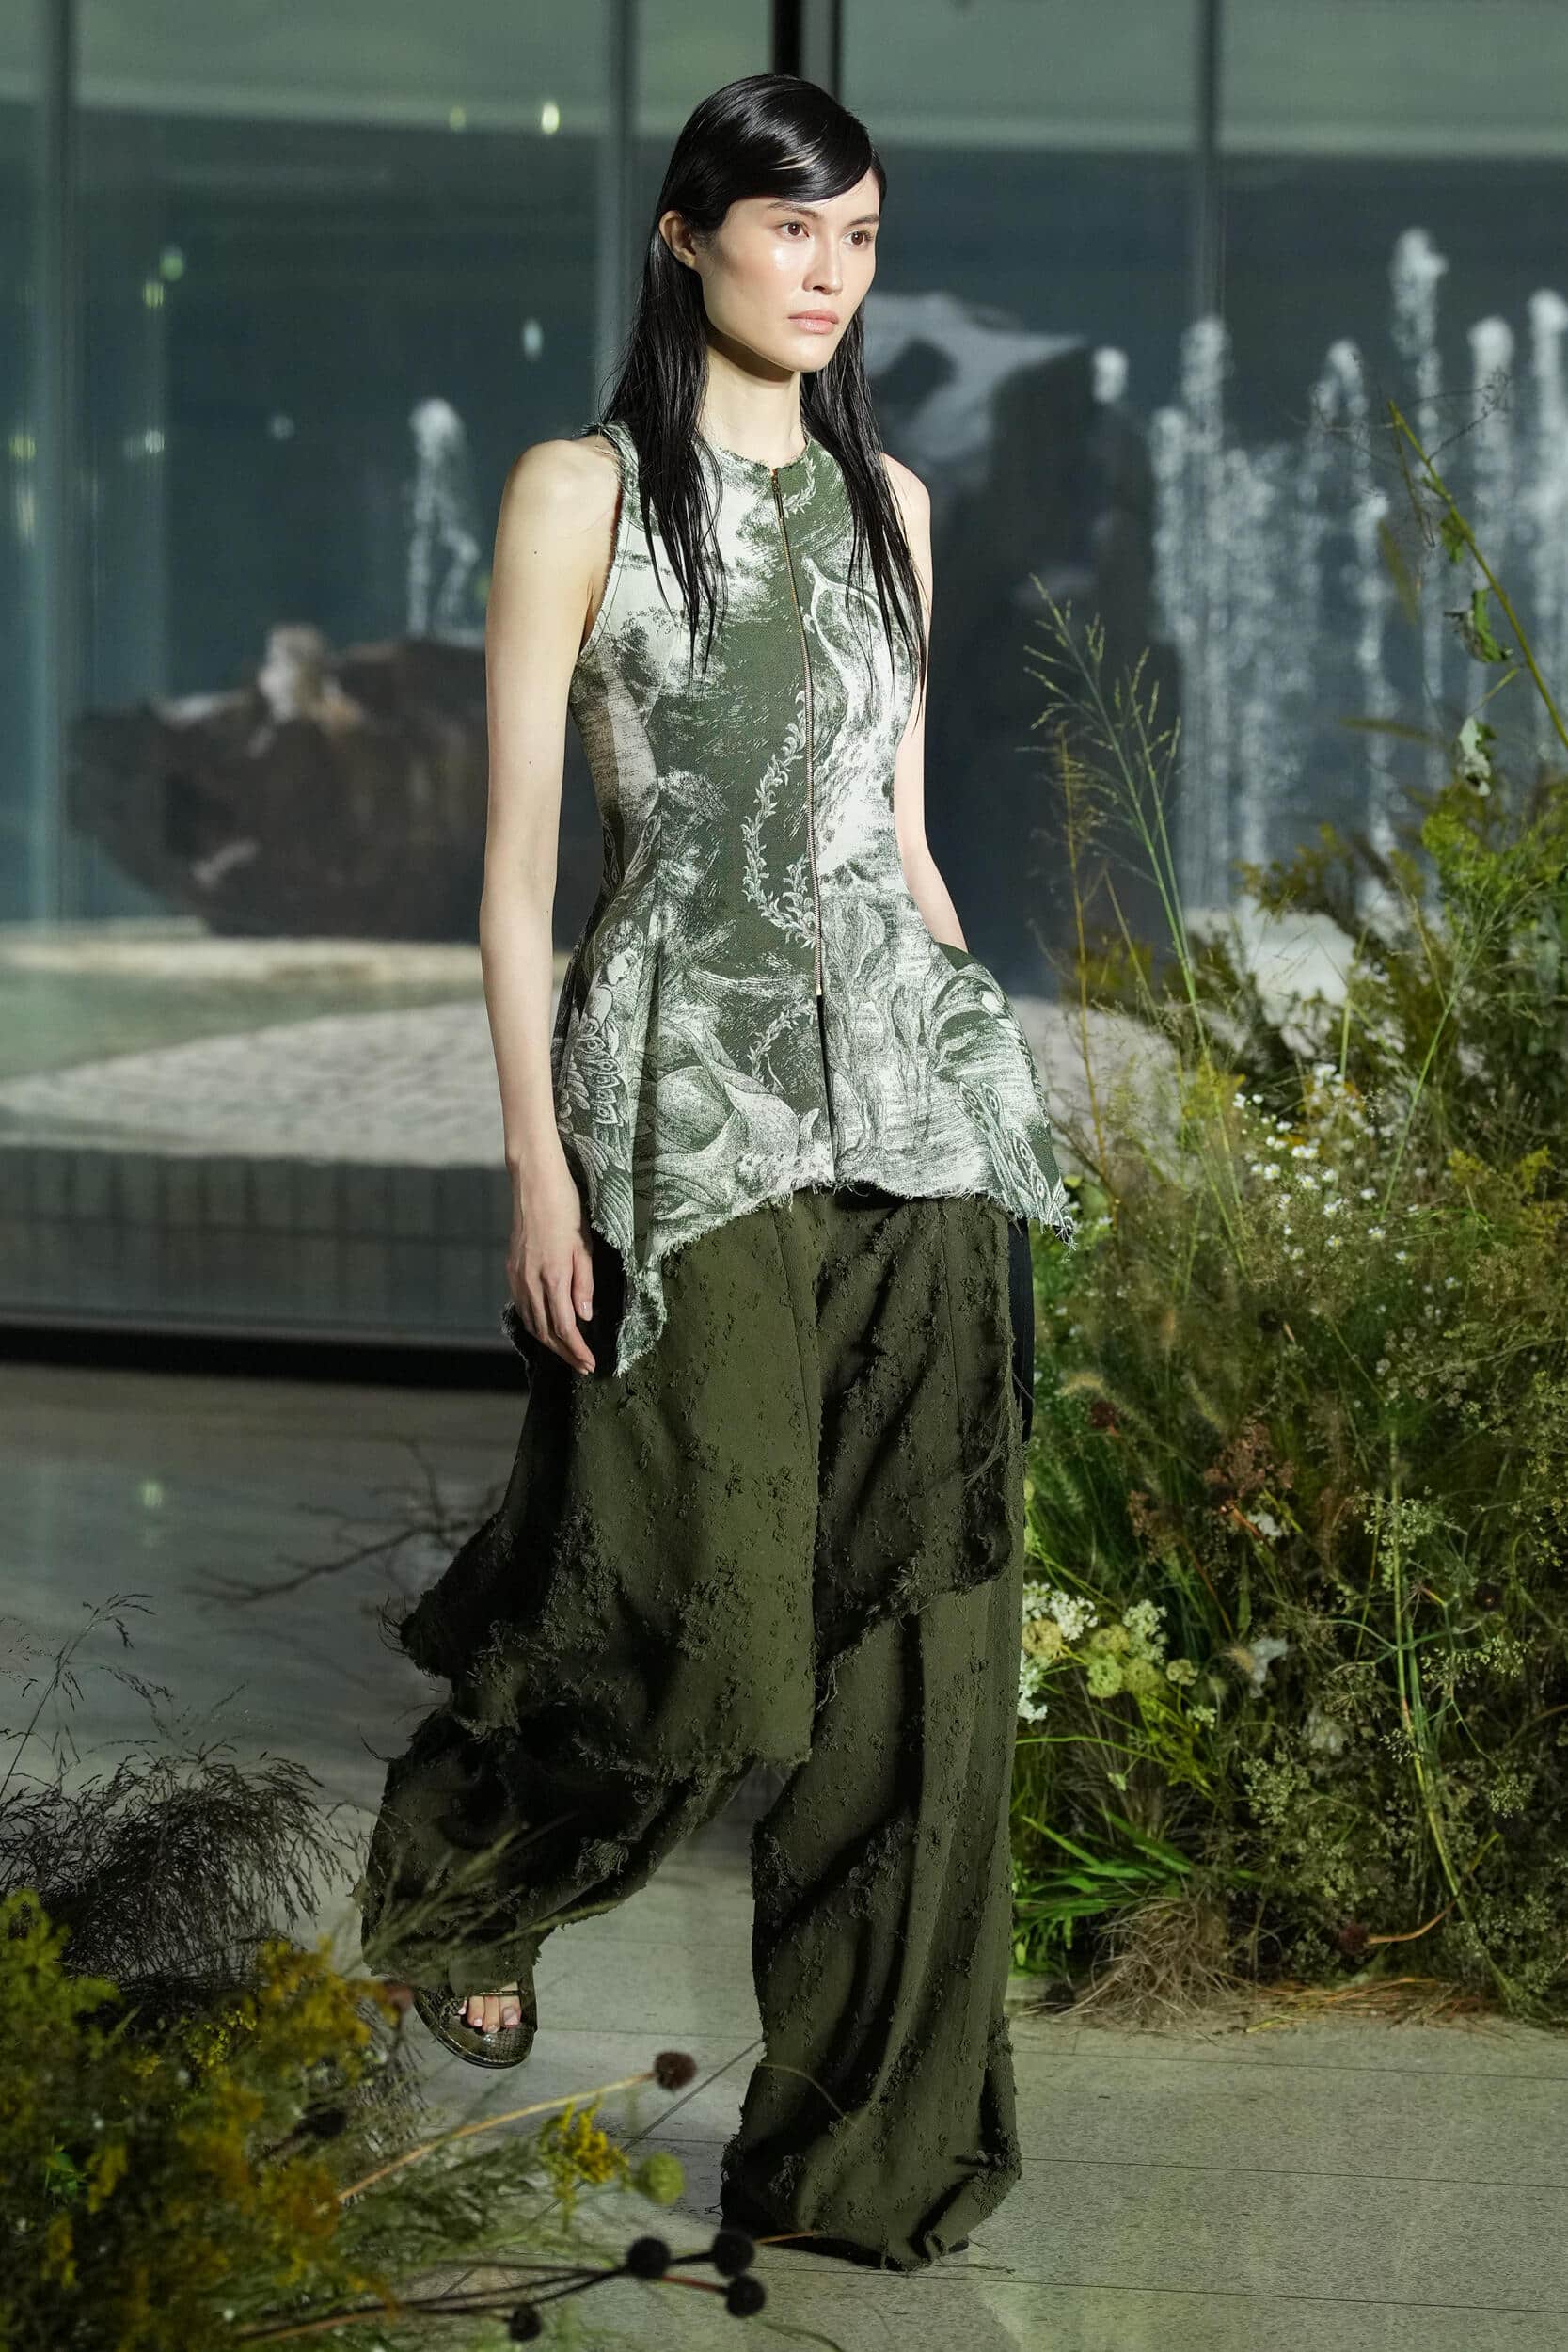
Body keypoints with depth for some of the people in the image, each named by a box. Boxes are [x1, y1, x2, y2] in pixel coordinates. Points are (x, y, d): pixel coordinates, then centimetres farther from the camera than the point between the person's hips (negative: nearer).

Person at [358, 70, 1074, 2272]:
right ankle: (469, 1861, 29)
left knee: (922, 1617, 1)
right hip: (694, 1095, -5)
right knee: (717, 1620, -4)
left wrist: (982, 1074, 14)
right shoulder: (582, 490, -2)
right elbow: (516, 856, -5)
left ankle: (876, 2136, 11)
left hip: (911, 1094, 5)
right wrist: (538, 1165, -11)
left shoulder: (889, 501, 13)